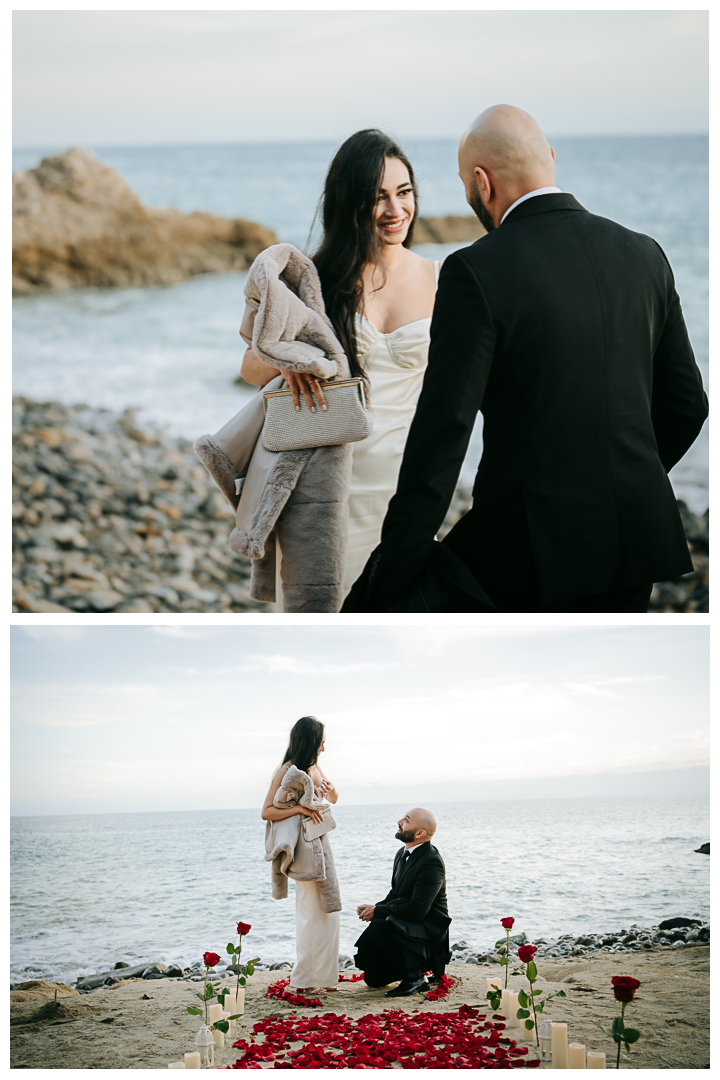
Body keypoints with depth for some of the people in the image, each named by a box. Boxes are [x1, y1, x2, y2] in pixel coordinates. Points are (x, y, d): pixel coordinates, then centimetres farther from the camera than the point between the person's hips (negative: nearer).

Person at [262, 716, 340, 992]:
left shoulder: (314, 767, 11)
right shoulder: (287, 772, -12)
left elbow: (331, 799, 26)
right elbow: (267, 812, -14)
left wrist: (331, 790, 3)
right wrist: (300, 808, -23)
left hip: (320, 843, 8)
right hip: (304, 849, -8)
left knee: (327, 910, 10)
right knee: (312, 911, -7)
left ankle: (322, 975, 18)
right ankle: (305, 979, 1)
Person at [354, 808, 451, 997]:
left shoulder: (431, 862, -22)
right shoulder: (404, 853, 8)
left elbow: (416, 910, -28)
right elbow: (395, 894, 16)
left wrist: (377, 911, -18)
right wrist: (374, 908, -4)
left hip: (428, 929, -9)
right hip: (405, 925, 9)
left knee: (379, 927, -33)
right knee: (373, 978, 7)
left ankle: (414, 979, -18)